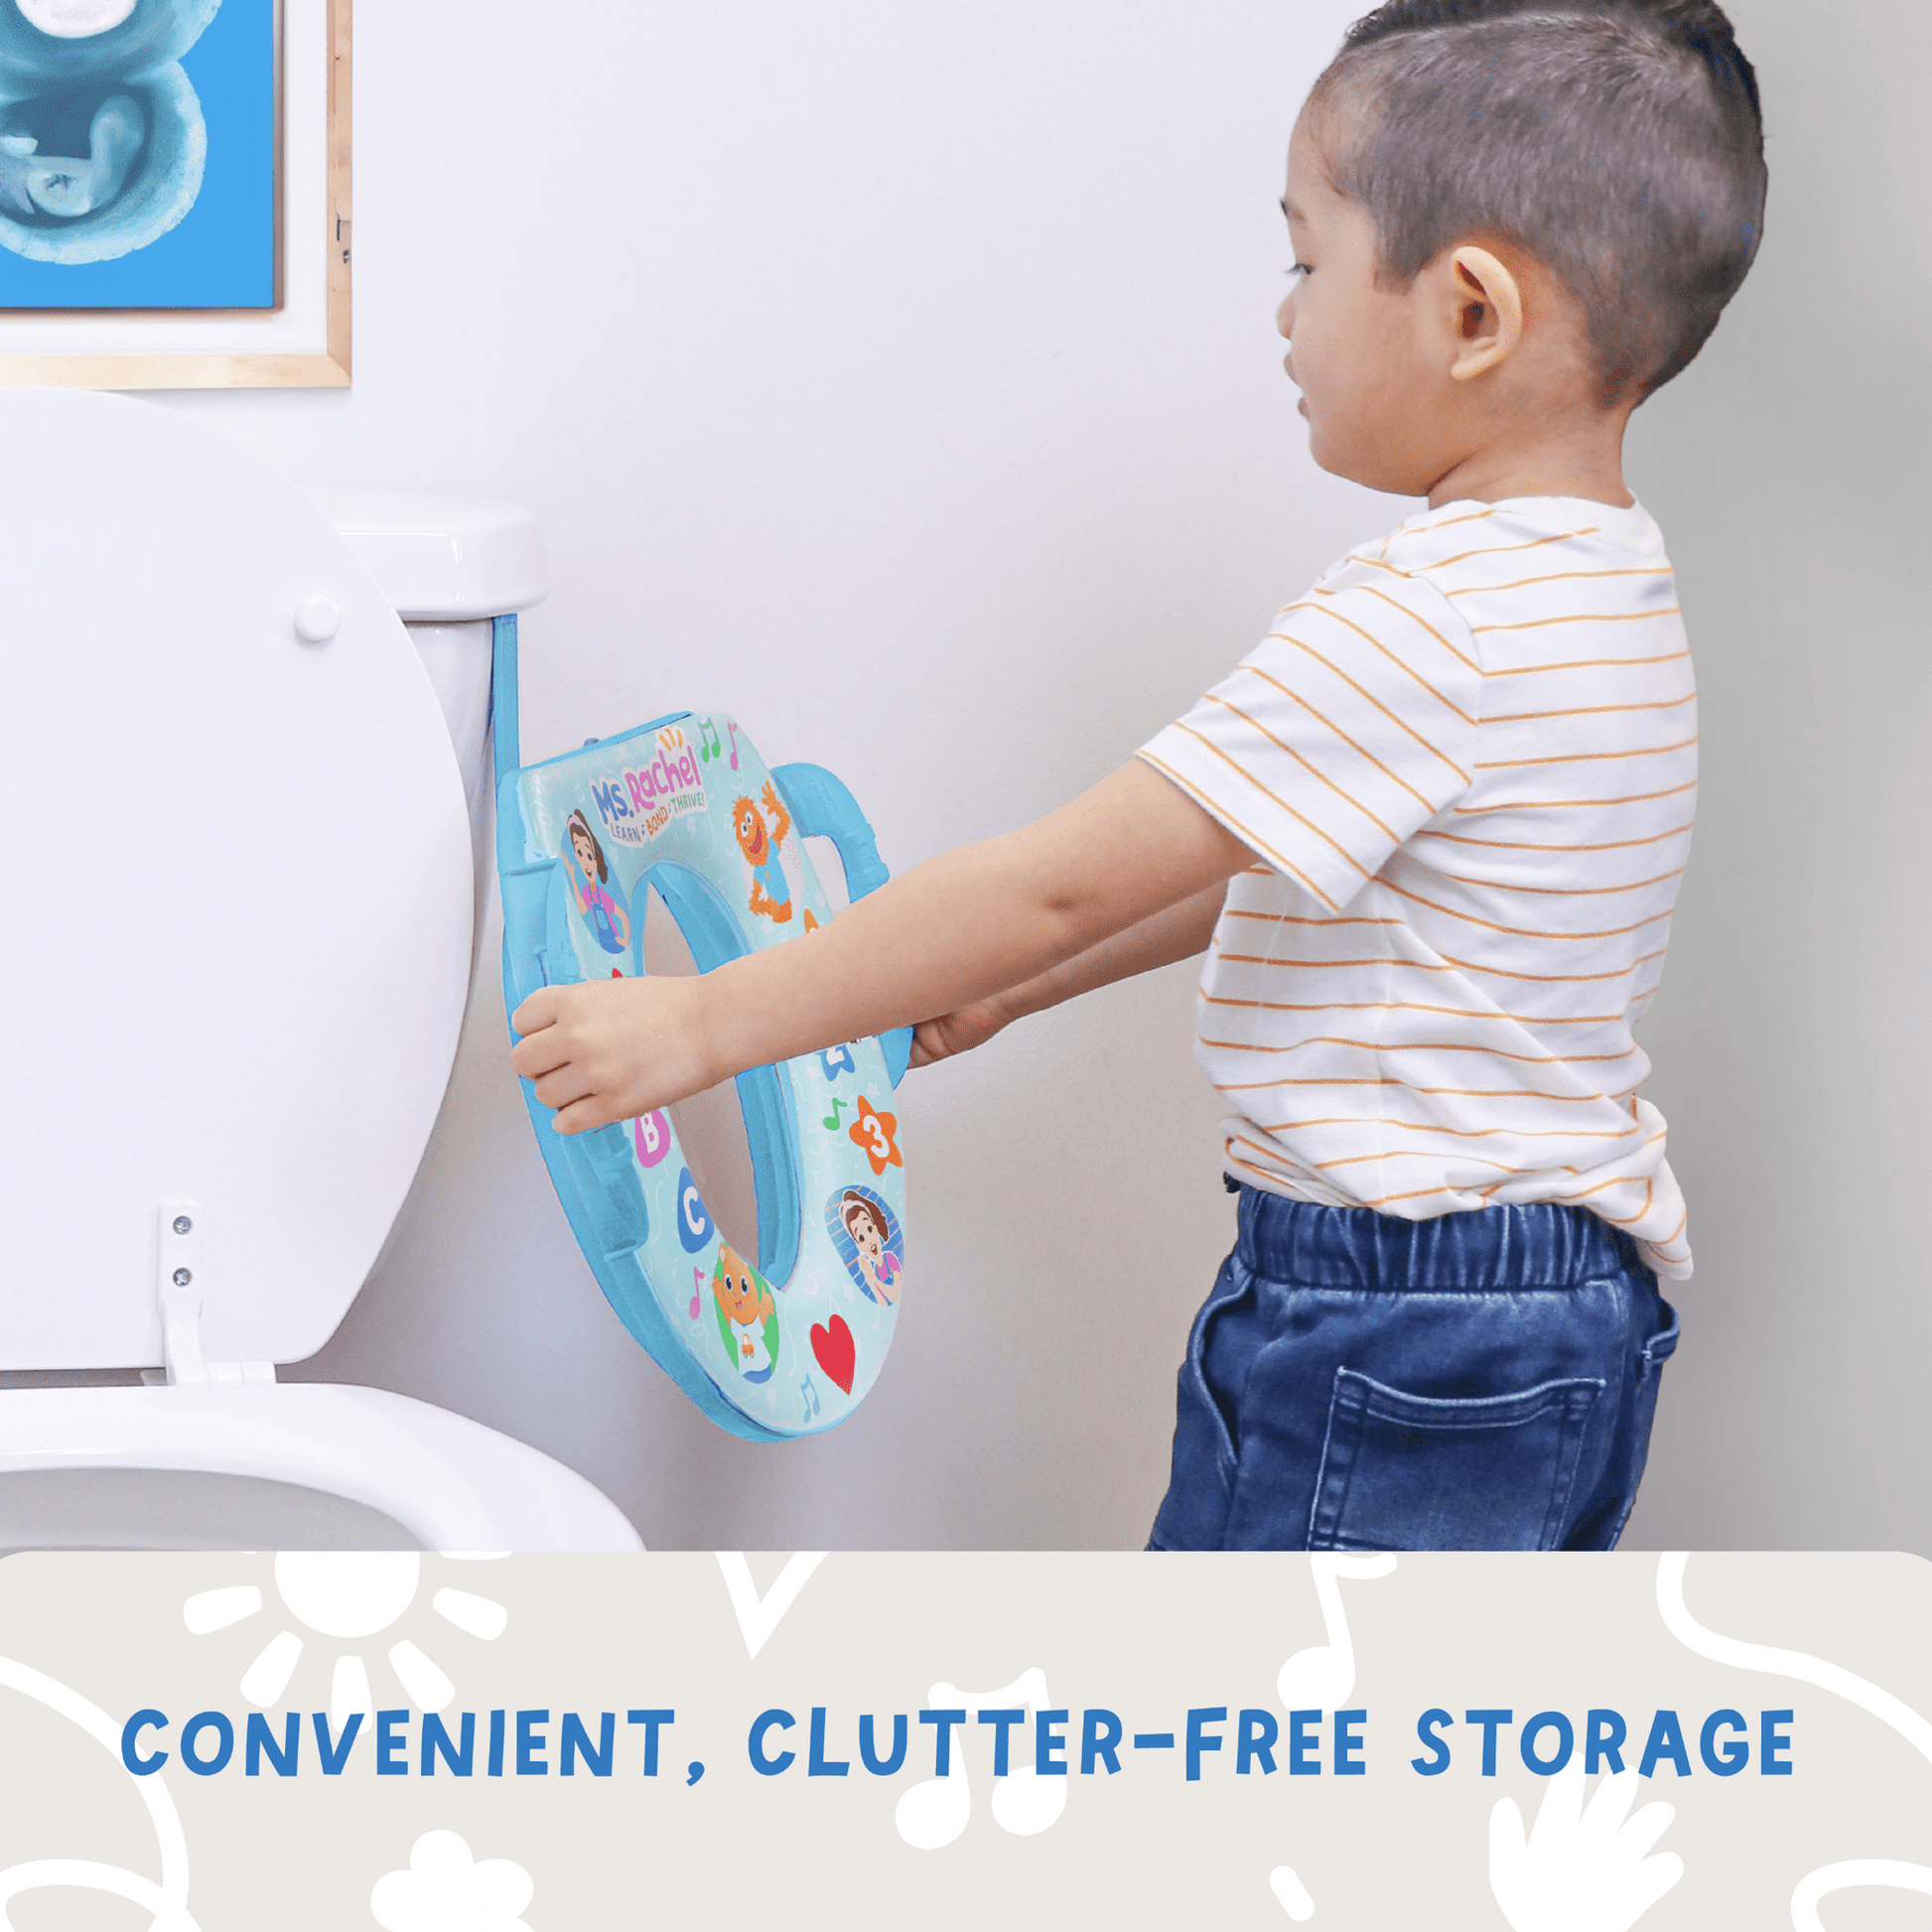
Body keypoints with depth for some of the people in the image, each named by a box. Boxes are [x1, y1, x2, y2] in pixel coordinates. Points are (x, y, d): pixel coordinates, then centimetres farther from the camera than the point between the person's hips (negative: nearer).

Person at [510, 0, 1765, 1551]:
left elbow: (1063, 883, -21)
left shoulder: (1415, 629, -23)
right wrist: (1009, 984, 23)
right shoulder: (1603, 586, 9)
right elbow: (1269, 863, 19)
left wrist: (704, 1025, -14)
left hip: (1399, 1345, -10)